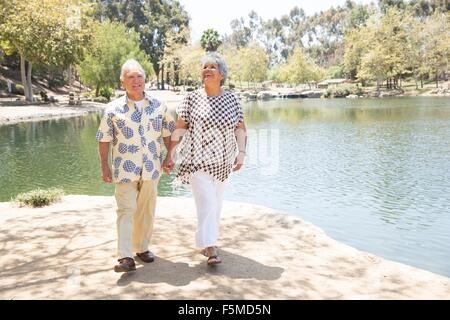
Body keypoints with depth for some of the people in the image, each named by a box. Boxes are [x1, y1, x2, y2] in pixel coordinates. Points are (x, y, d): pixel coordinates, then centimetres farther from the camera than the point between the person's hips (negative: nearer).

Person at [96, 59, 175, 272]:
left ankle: (142, 248, 28)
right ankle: (125, 257, -8)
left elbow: (168, 134, 12)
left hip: (151, 168, 3)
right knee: (126, 211, -7)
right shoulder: (113, 109, -2)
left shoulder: (158, 106, 4)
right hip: (125, 169, -3)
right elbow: (104, 140, 1)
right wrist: (105, 167, -2)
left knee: (146, 211, 12)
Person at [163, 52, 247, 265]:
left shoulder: (232, 100, 3)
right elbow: (180, 127, -4)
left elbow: (240, 129, 4)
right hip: (197, 161, -4)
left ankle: (206, 241, 35)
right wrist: (170, 155, -8)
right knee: (207, 204, -12)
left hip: (222, 162, 4)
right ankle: (211, 249, -6)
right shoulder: (192, 98, -4)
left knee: (216, 204, 15)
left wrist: (241, 152, -10)